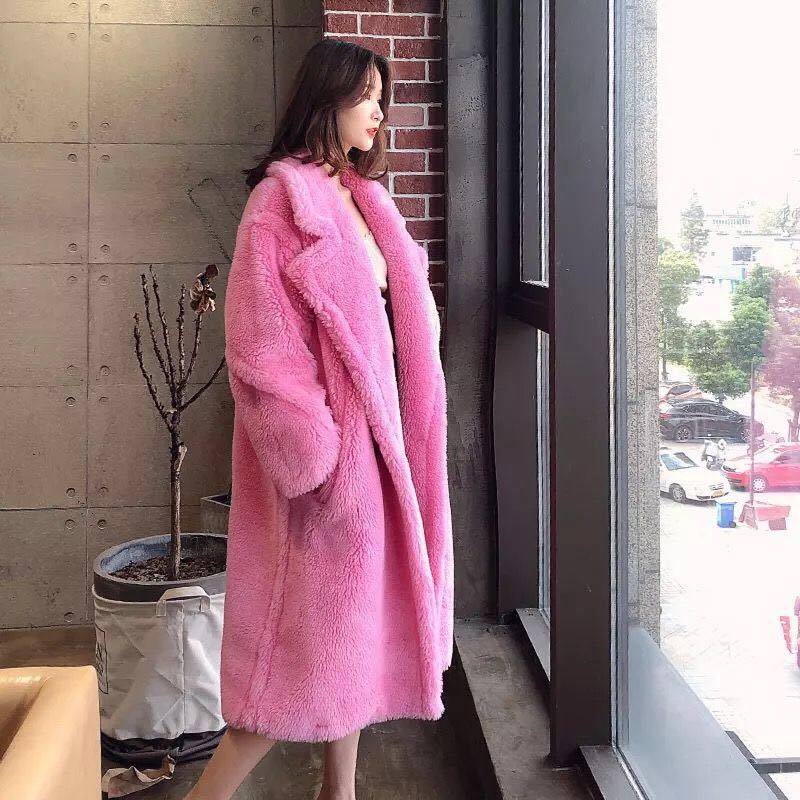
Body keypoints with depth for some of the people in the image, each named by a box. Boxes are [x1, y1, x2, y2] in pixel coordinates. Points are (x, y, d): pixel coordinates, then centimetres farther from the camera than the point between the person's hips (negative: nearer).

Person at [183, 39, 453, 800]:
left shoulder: (363, 195, 14)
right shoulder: (280, 198, -11)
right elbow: (259, 339, -17)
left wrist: (410, 423, 11)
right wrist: (310, 449, -20)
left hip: (378, 430, 8)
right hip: (328, 438, -8)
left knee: (353, 618, 15)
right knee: (313, 624, -4)